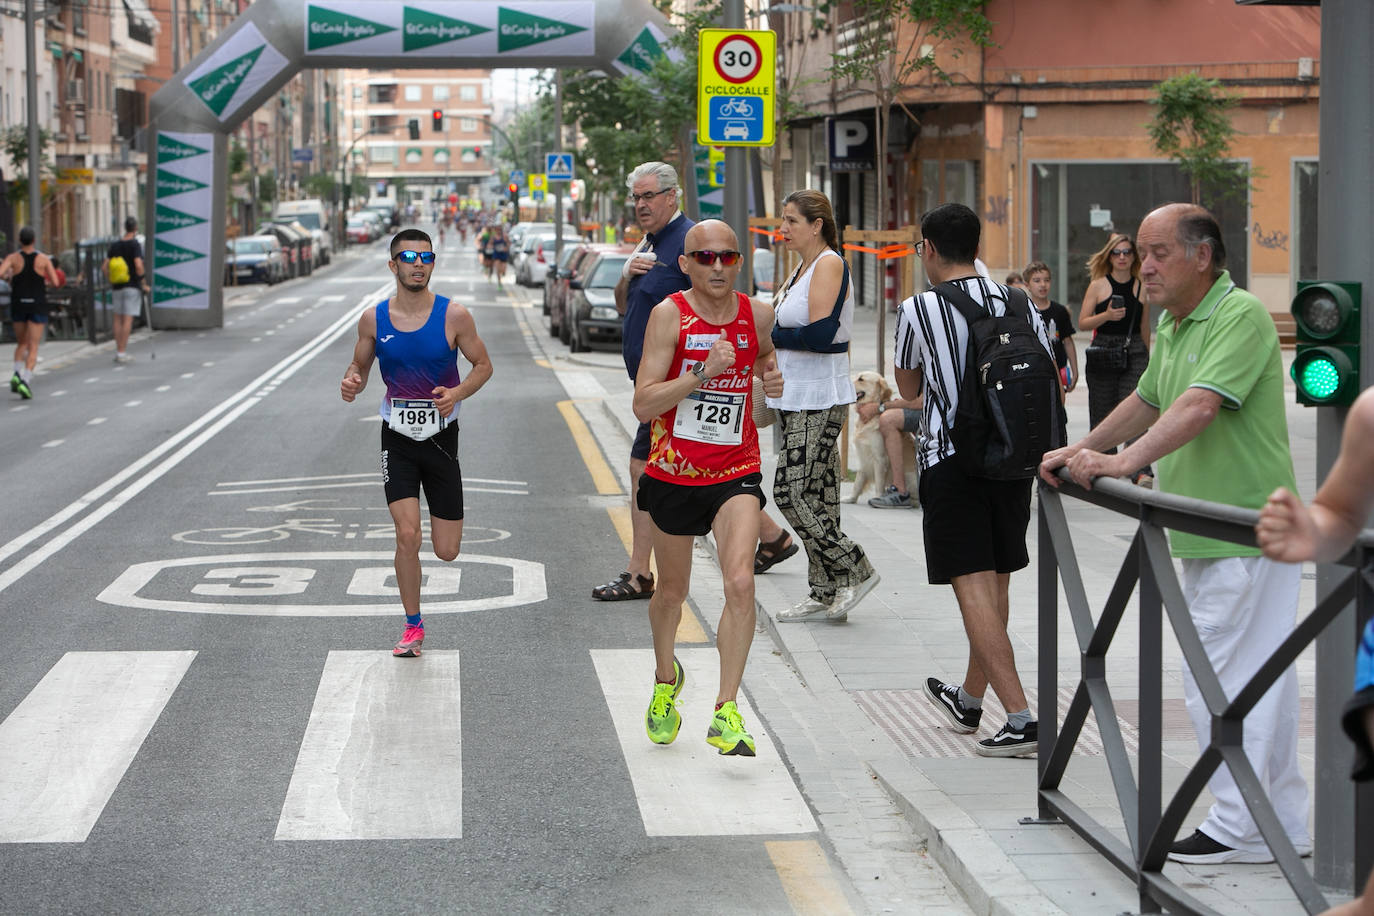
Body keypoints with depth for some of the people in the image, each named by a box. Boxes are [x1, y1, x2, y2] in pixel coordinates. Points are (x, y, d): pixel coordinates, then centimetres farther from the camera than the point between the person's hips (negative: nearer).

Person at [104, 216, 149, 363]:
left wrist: (111, 281, 17)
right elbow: (138, 265, -21)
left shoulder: (115, 245, 7)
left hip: (118, 287, 5)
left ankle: (118, 351, 14)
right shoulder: (135, 245, -10)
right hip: (132, 286, -5)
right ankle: (122, 352, -8)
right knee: (128, 319, -4)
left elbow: (105, 267, 6)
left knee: (118, 319, 12)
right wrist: (144, 283, -10)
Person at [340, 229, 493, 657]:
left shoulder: (454, 316, -9)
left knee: (447, 552, 2)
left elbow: (483, 364, 1)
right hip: (397, 440, 0)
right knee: (407, 536, -13)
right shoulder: (374, 320, -4)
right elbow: (359, 367, 10)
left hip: (441, 438, 0)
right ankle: (413, 626, 5)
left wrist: (457, 393, -19)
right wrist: (351, 382, -14)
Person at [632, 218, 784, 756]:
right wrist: (701, 374, -29)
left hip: (736, 474, 1)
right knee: (672, 590, 17)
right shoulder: (669, 315, -12)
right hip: (672, 474, -1)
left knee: (740, 582, -20)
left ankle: (726, 713, -15)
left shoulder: (756, 315, -1)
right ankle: (665, 680, 46)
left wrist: (770, 375, 3)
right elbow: (643, 405, -18)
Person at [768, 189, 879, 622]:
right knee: (815, 496, 9)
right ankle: (826, 593, 13)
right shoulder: (804, 267, 16)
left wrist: (769, 335, -12)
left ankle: (854, 571, 0)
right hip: (798, 398, 9)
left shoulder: (830, 264, -12)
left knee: (791, 494, -11)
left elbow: (819, 334, -22)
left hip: (819, 399, -9)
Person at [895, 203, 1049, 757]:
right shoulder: (1019, 305, 4)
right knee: (996, 584, 18)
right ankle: (970, 700, 35)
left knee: (974, 588, -7)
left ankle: (1021, 717, -18)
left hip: (950, 460, -5)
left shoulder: (918, 310, -8)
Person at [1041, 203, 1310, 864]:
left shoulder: (1240, 317, -16)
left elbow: (1199, 407, -27)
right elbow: (1146, 403, 28)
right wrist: (1080, 451, 22)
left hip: (1244, 536, -10)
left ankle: (1241, 829, 1)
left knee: (1221, 682, -7)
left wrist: (1123, 461, -33)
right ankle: (1284, 823, 21)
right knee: (1260, 682, 14)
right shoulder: (1172, 325, 16)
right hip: (1208, 536, 10)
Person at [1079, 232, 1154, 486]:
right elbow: (1082, 323, 1)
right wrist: (1107, 316, -15)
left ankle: (1141, 471, -21)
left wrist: (1146, 357, 20)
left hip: (1134, 352, 0)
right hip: (1103, 351, 0)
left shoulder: (1141, 287, 8)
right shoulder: (1098, 286, 3)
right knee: (1101, 414, 4)